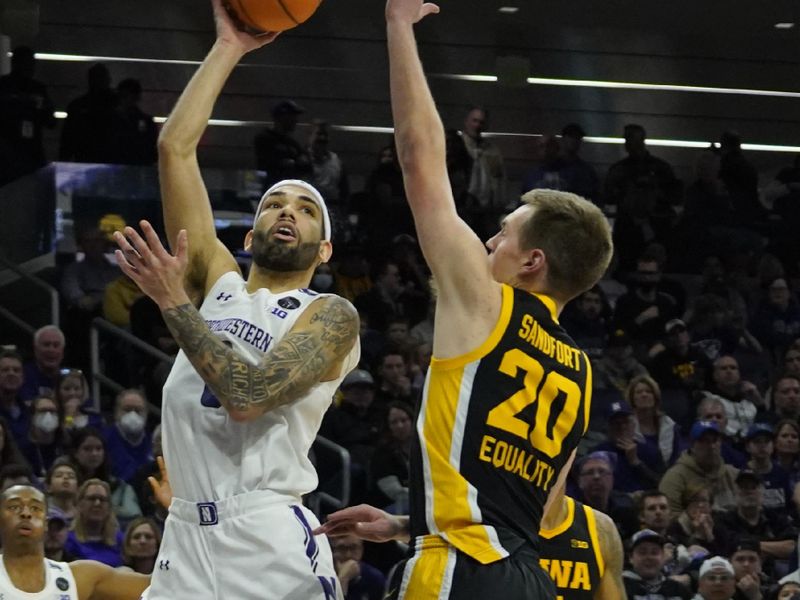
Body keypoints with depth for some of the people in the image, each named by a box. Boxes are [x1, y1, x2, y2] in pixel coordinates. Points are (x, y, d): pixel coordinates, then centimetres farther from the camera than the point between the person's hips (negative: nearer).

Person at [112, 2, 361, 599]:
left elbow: (249, 395, -16)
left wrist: (174, 303, -13)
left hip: (272, 545, -5)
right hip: (186, 539, 5)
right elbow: (175, 148, 13)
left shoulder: (330, 315, 2)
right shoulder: (218, 281, 17)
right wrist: (228, 49, 13)